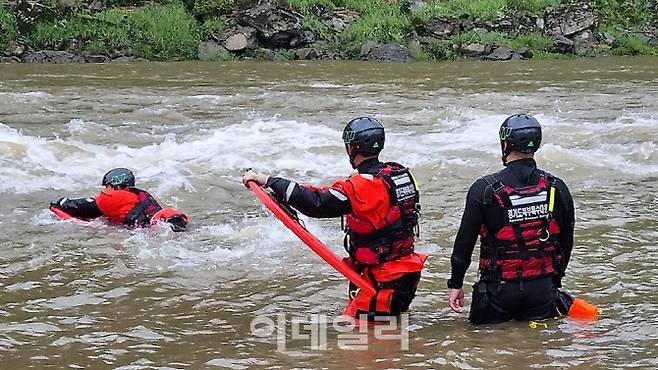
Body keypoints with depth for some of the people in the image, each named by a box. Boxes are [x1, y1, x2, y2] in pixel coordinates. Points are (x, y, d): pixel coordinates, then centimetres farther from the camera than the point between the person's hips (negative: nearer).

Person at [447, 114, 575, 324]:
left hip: (499, 288, -3)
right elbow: (566, 242, 10)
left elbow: (465, 240, -5)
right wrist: (555, 281, 23)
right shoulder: (557, 189, 0)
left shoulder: (485, 189, -10)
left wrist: (456, 284, 5)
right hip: (542, 287, 3)